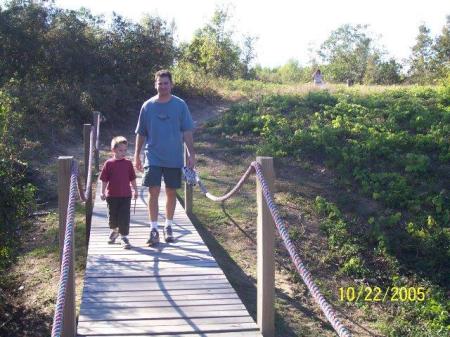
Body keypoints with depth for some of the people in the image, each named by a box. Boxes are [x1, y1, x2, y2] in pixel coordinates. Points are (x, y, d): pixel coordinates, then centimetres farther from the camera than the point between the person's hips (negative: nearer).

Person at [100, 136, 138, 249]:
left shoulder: (128, 163, 1)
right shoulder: (109, 163, -3)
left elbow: (132, 178, 9)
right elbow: (104, 179, 1)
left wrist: (135, 190, 11)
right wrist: (103, 192, -1)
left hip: (126, 195, 0)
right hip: (112, 195, 0)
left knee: (124, 216, -3)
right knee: (112, 215, 15)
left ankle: (124, 236, 4)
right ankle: (114, 230, 40)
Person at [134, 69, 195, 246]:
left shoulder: (180, 105, 0)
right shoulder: (148, 106, 2)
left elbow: (187, 131, 0)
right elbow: (141, 133, 8)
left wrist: (191, 154, -5)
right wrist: (137, 156, 7)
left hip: (174, 158, 0)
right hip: (153, 157, 0)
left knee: (171, 192, 9)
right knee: (153, 192, -7)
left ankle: (168, 227, 23)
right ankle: (154, 229, 0)